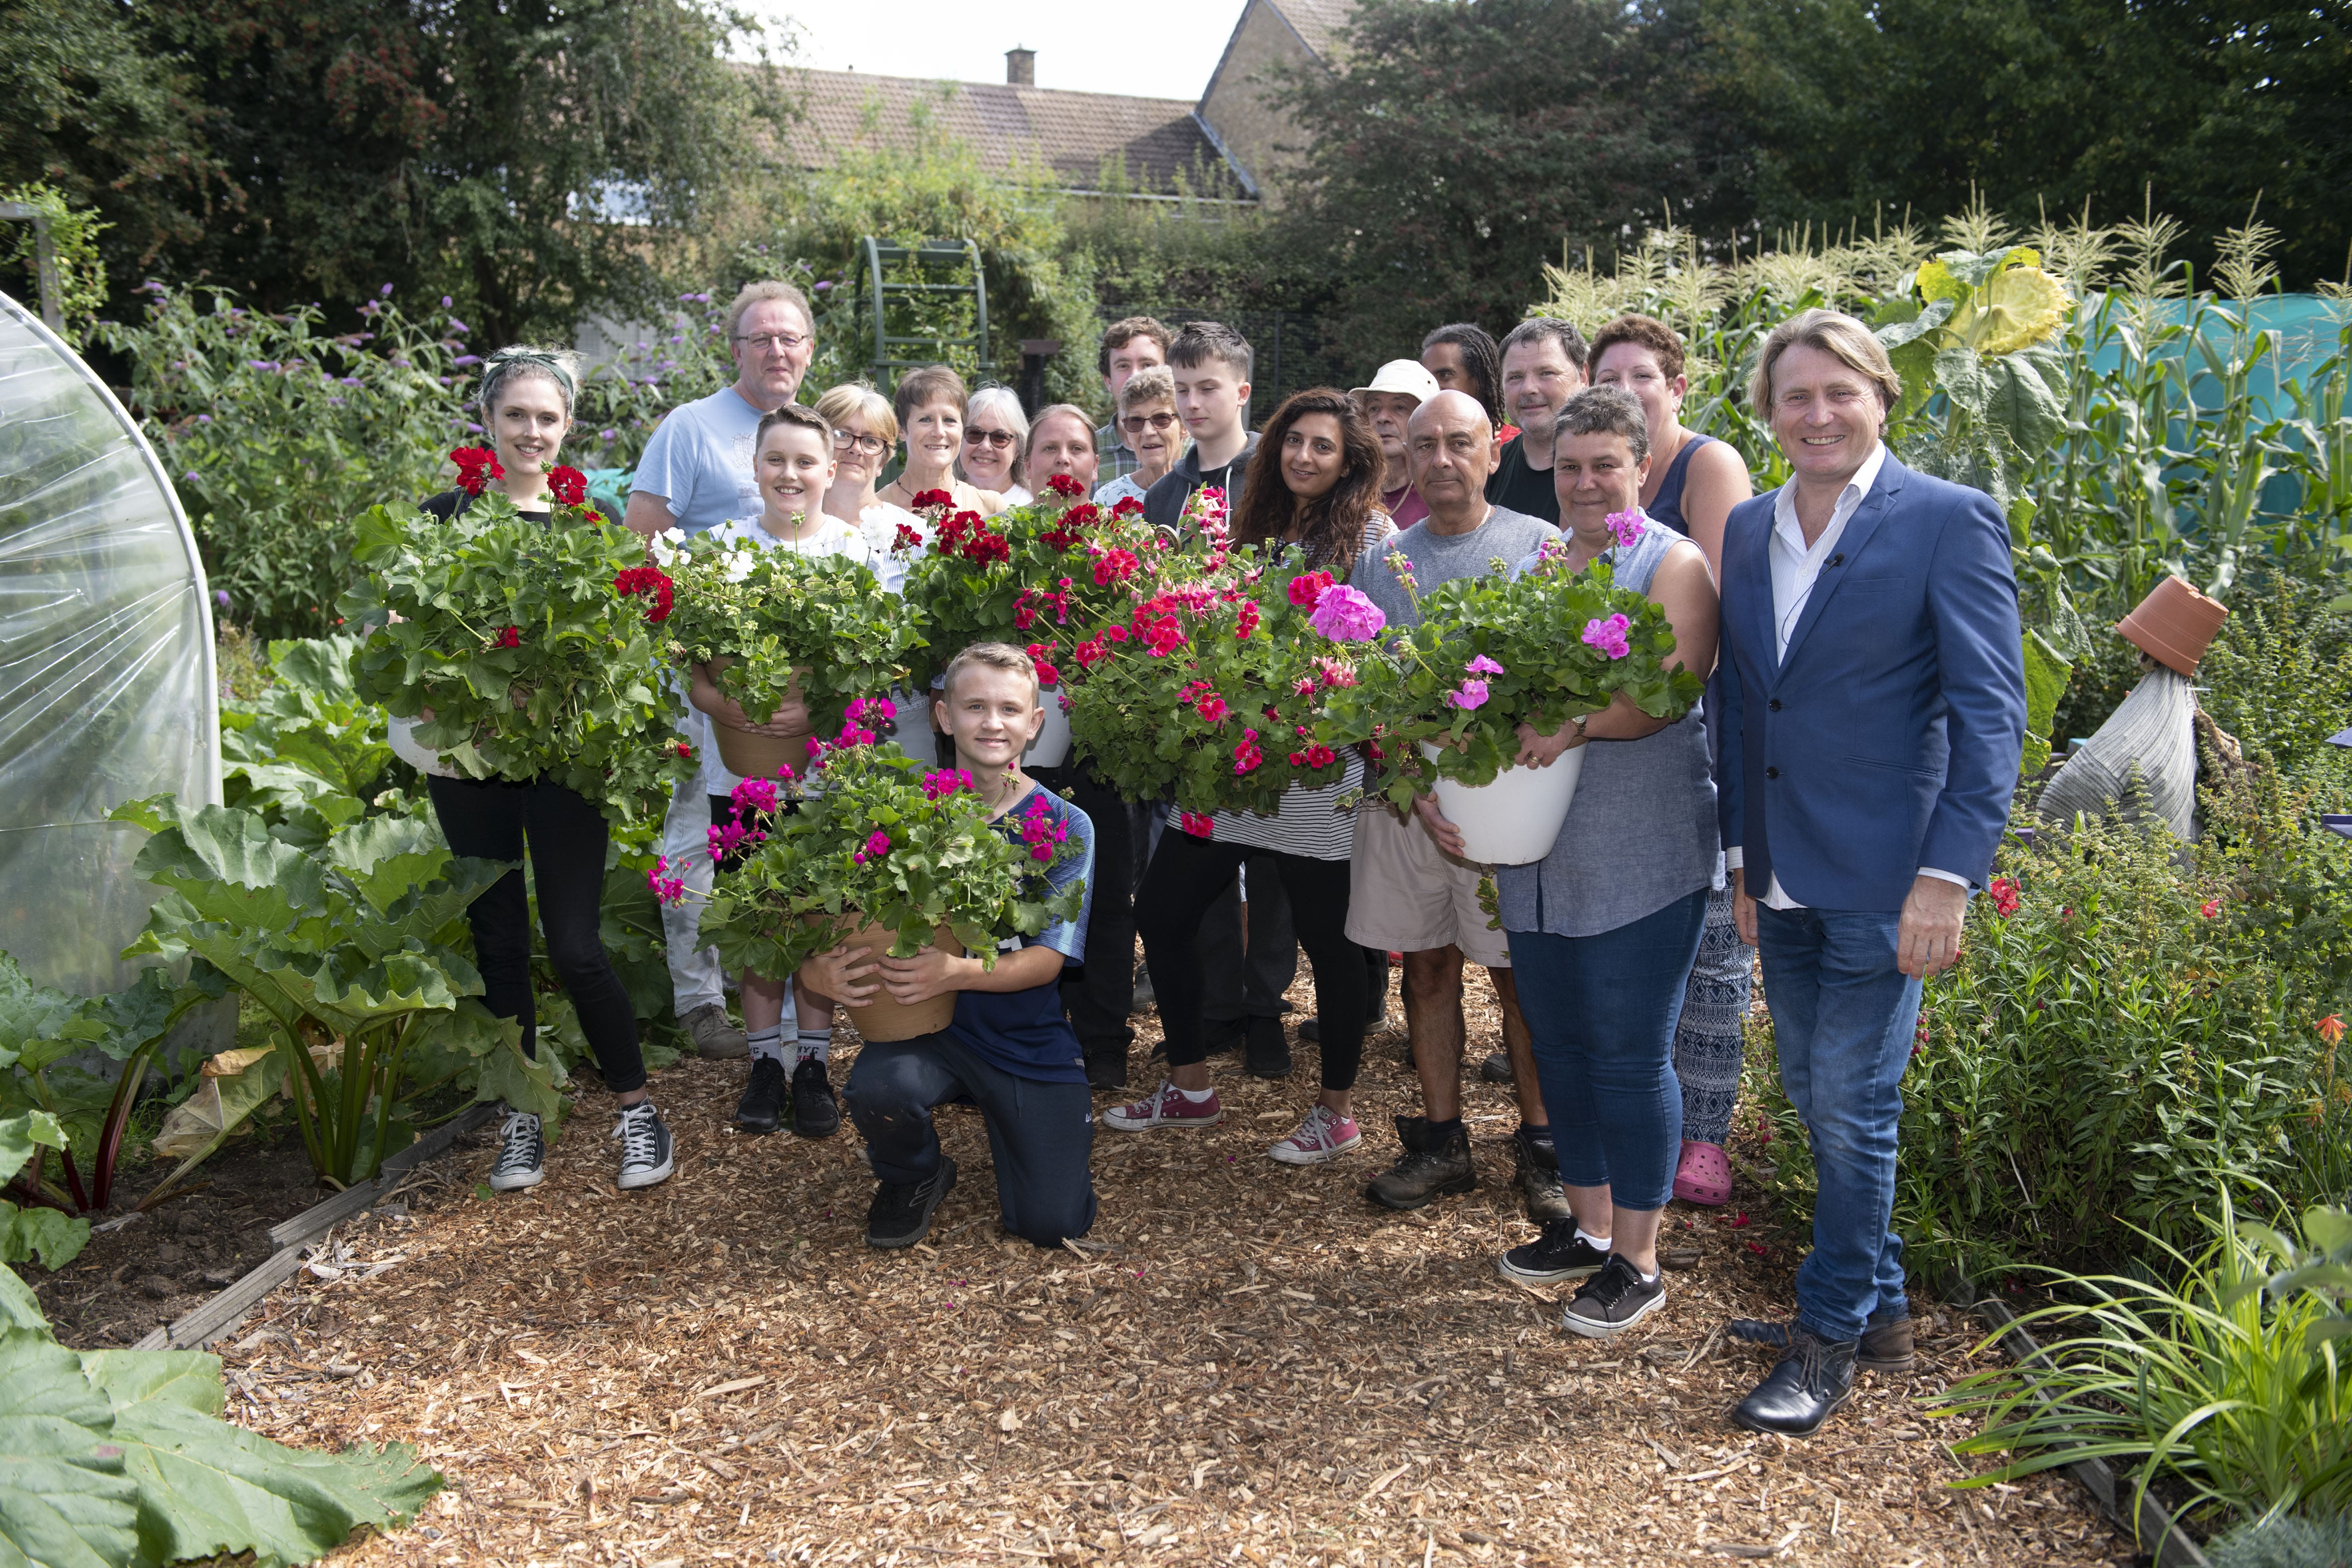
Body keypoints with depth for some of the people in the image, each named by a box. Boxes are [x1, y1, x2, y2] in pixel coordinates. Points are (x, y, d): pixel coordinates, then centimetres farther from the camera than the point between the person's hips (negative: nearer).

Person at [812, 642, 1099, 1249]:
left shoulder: (1065, 827, -8)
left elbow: (1047, 959, -14)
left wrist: (957, 972, -33)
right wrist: (817, 967, -30)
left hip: (1028, 1038, 0)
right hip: (928, 1025, 0)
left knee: (1053, 1225, -8)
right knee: (878, 1088, -34)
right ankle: (913, 1180, 4)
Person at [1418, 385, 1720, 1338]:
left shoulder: (1673, 565, -3)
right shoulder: (1528, 569, 14)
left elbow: (1671, 686, -19)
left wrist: (1577, 723, -35)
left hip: (1641, 862, -6)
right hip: (1536, 860, 6)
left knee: (1630, 1056, -1)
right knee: (1561, 1047, 14)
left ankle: (1637, 1262, 12)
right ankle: (1588, 1226, 30)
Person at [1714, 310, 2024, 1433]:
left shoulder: (1948, 521, -8)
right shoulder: (1747, 530, 10)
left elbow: (1990, 710, -11)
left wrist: (1949, 874, -18)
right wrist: (1741, 857, 13)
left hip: (1883, 878, -6)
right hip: (1785, 879, 6)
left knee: (1851, 1109, 1)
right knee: (1816, 1099, 15)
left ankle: (1830, 1339, 17)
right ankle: (1880, 1306, 33)